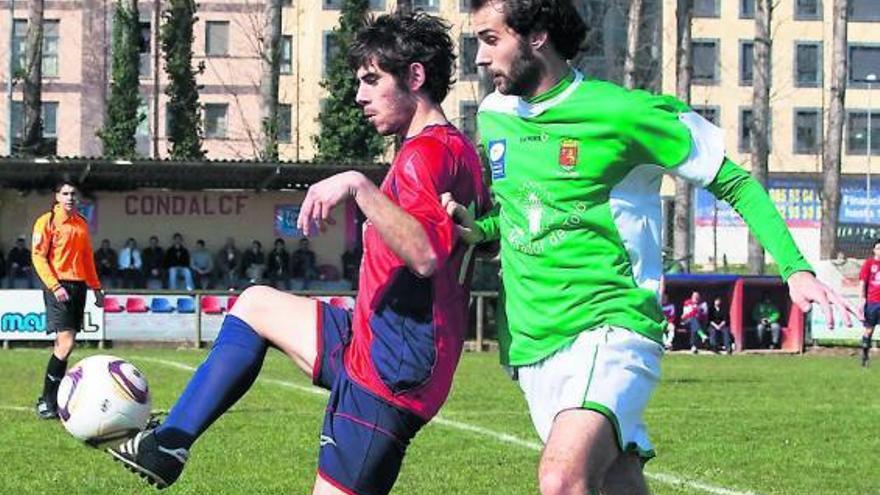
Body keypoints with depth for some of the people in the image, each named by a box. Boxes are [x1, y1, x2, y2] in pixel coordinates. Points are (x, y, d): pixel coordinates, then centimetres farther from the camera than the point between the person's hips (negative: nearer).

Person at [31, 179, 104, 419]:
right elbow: (38, 256, -8)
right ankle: (46, 401, -8)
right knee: (66, 343, -15)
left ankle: (56, 399, 9)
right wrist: (55, 287, -17)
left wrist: (96, 287, 18)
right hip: (59, 286, -7)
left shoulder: (81, 224, 15)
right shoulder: (47, 221, -4)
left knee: (65, 343, 6)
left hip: (78, 286, 7)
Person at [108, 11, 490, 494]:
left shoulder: (428, 152, -19)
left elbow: (425, 254, -34)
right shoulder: (457, 149, 13)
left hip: (389, 371, -11)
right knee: (255, 304, 24)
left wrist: (360, 186, -35)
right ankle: (168, 445, 20)